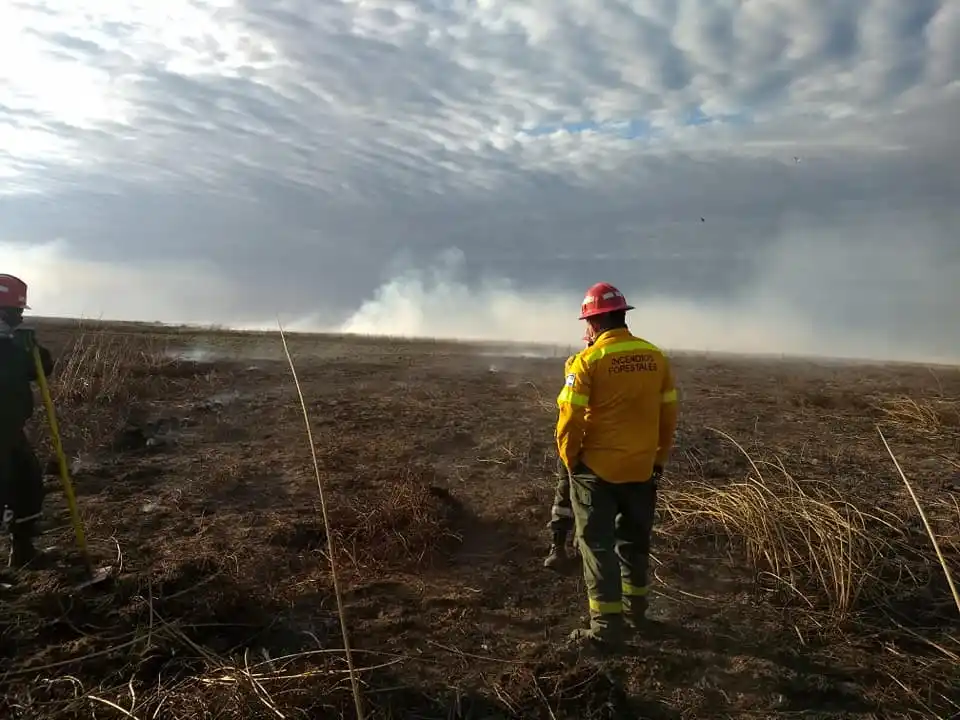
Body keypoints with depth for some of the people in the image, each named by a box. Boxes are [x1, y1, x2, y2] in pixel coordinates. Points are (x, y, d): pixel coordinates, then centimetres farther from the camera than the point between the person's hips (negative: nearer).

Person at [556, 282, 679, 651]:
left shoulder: (587, 360, -15)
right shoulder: (656, 357, 1)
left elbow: (570, 419, -17)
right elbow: (669, 416, 6)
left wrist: (570, 460, -2)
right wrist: (659, 459, 17)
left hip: (597, 469, -5)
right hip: (641, 469, 5)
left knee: (598, 545, 6)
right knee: (634, 539, 22)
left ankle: (606, 626, 9)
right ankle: (635, 606, 38)